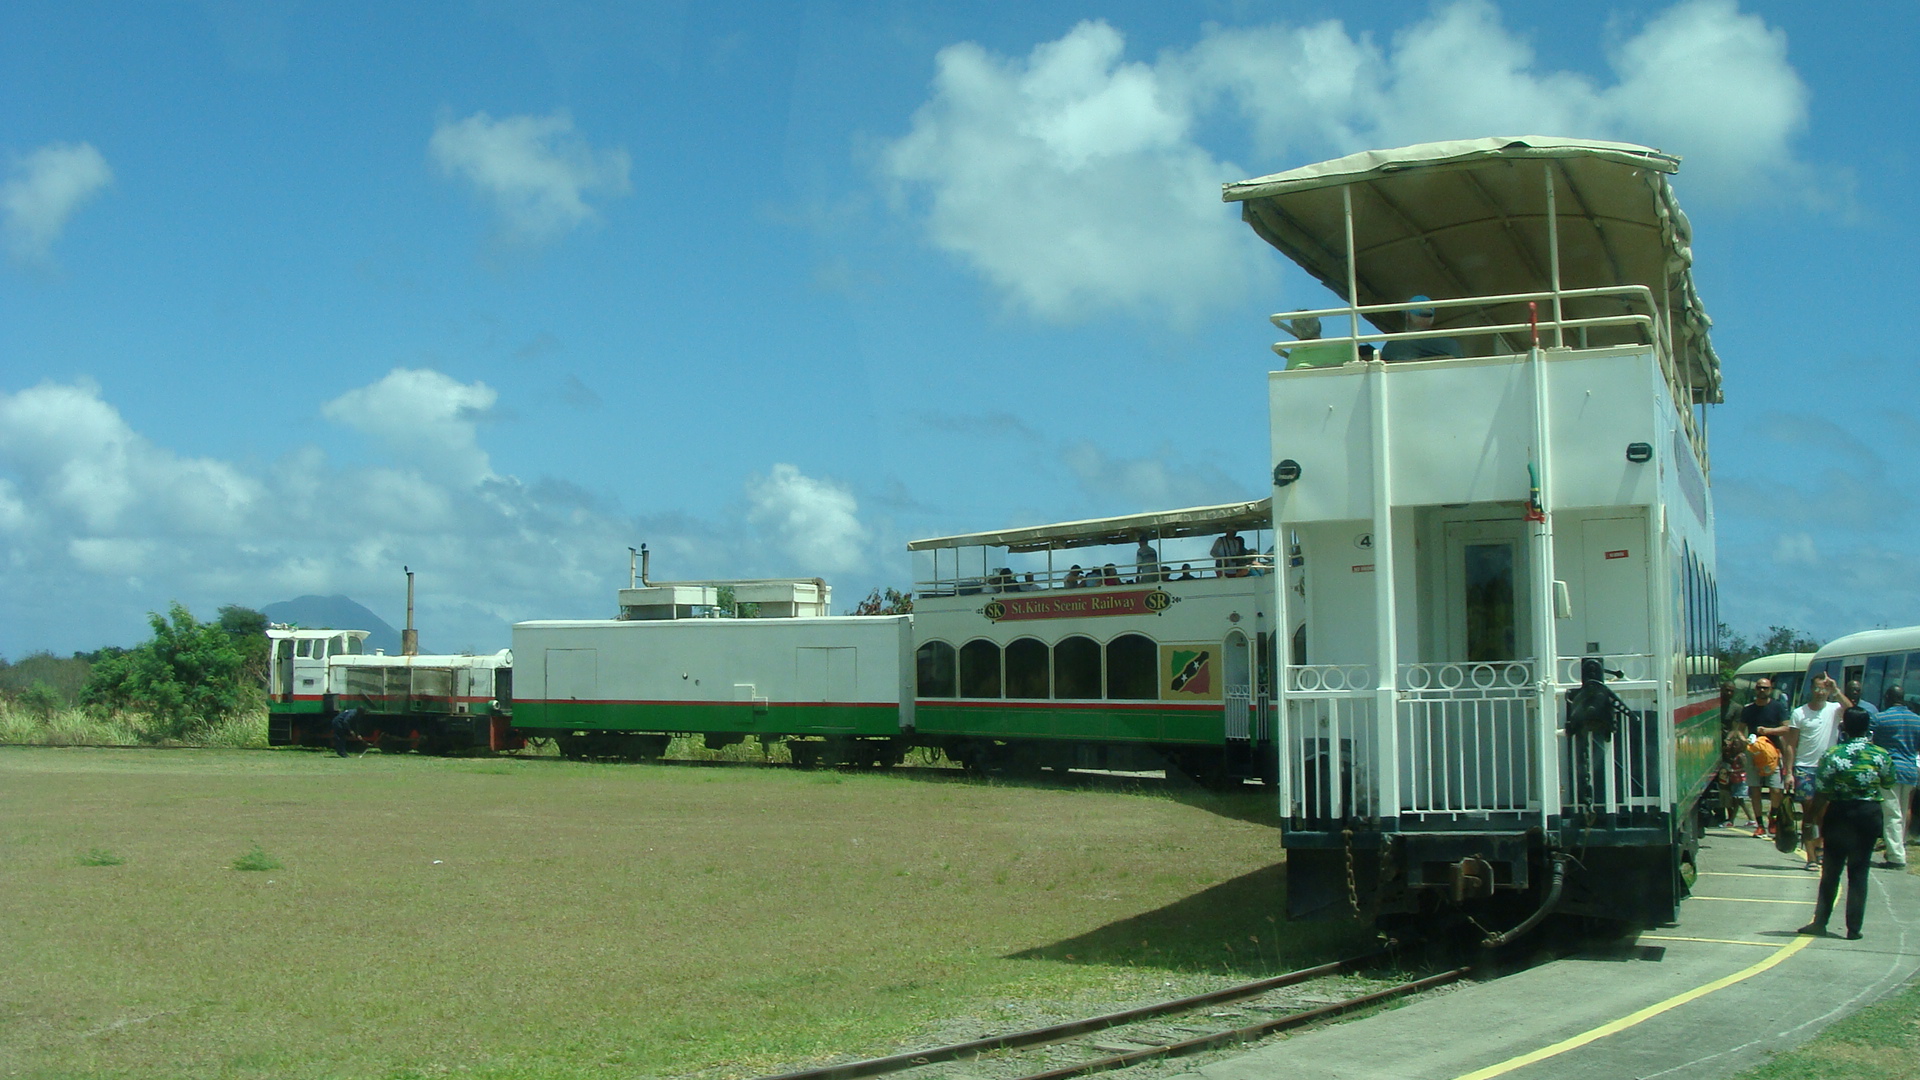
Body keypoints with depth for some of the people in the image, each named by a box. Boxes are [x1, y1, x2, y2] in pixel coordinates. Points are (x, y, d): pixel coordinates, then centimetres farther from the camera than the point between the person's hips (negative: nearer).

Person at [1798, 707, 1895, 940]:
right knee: (1858, 873, 7)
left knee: (1831, 871, 12)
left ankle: (1820, 922, 14)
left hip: (1839, 815, -1)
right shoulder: (1882, 755, -8)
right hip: (1869, 816, 1)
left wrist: (1815, 817, 4)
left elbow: (1821, 794, -10)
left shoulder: (1832, 755, -13)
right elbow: (1888, 782, 8)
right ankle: (1854, 928, 6)